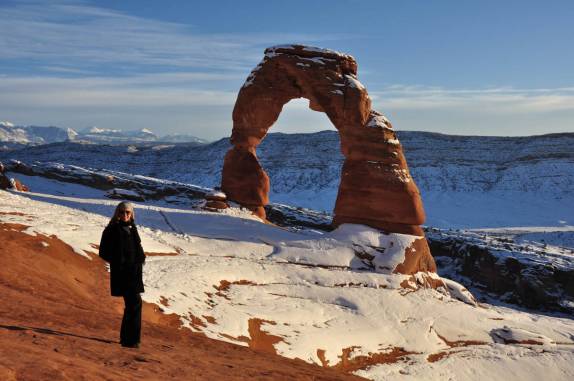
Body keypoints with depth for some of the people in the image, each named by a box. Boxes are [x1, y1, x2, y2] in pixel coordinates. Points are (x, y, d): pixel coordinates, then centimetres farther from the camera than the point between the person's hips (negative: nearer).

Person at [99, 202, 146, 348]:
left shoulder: (132, 229, 14)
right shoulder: (112, 230, -5)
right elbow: (104, 253, -6)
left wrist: (140, 258, 5)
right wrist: (120, 262, -13)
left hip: (134, 272, 7)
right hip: (122, 273, -7)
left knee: (132, 304, 11)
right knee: (135, 302, -14)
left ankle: (126, 338, 23)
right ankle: (131, 340, -10)